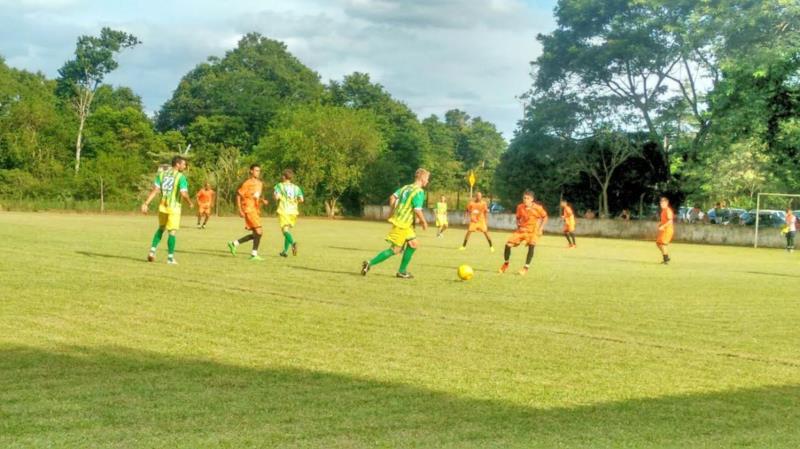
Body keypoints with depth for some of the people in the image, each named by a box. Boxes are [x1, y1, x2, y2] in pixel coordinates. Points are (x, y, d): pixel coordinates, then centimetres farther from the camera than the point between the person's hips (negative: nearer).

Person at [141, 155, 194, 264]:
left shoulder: (161, 174, 5)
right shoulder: (181, 177, -10)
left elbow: (155, 190, -2)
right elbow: (184, 194, -18)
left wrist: (146, 203, -4)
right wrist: (190, 203, 0)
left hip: (162, 206, 5)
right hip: (174, 207, -5)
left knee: (161, 228, 23)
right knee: (172, 232, 2)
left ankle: (152, 250, 14)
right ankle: (170, 257, 3)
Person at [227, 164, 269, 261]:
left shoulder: (260, 184, 14)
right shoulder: (247, 183, -9)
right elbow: (238, 196, -8)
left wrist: (263, 200, 2)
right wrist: (240, 210, -13)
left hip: (256, 210, 9)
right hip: (249, 210, -9)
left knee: (255, 234, 9)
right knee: (259, 232, -15)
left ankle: (234, 244, 20)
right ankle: (254, 254, -8)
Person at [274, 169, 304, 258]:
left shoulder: (280, 185, 1)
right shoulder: (296, 188, 12)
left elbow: (277, 197, -13)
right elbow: (301, 199, 0)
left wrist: (274, 194, 9)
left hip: (283, 211, -5)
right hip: (293, 211, 5)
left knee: (285, 230, -11)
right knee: (288, 230, 16)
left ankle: (293, 243, -40)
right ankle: (285, 251, 19)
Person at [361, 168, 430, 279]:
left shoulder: (406, 187, 10)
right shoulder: (419, 192, -14)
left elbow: (392, 197, 8)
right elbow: (417, 210, -21)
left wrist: (394, 213, 15)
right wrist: (424, 222, -6)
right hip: (402, 225, -9)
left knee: (414, 244, 14)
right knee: (395, 250, -3)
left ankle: (402, 271, 16)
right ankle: (370, 264, -3)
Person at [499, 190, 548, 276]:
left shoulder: (538, 208, -16)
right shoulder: (520, 207, -8)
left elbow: (545, 217, 0)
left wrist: (541, 228, -8)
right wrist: (518, 225, -7)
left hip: (533, 231, -3)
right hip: (521, 230, 3)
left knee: (531, 246, -28)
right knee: (508, 244, -9)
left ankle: (526, 268, -15)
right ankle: (506, 263, 16)